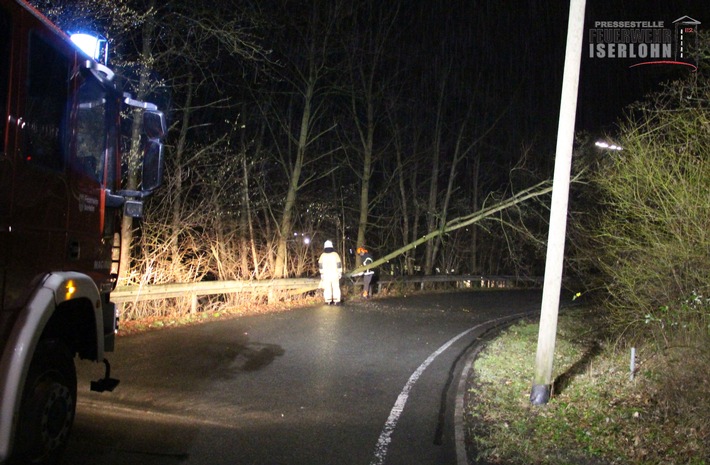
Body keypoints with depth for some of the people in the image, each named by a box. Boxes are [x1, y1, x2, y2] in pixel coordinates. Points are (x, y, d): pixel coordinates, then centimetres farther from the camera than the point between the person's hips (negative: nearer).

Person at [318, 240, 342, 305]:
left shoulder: (322, 256, 0)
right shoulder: (335, 254, -3)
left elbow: (320, 266, 3)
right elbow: (339, 265, -2)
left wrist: (321, 274, 10)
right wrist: (340, 273, 5)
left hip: (326, 275, 1)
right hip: (334, 274, -1)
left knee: (327, 288, 7)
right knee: (336, 287, 4)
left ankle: (328, 301, 6)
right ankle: (336, 301, 0)